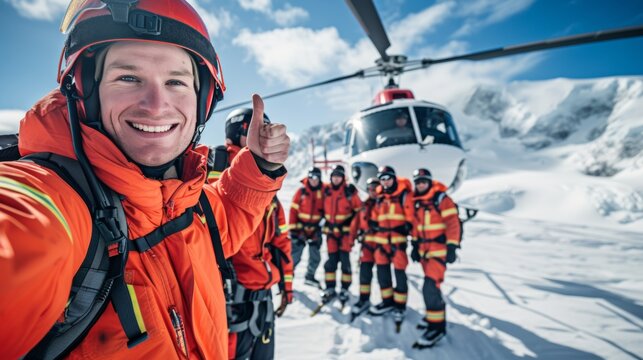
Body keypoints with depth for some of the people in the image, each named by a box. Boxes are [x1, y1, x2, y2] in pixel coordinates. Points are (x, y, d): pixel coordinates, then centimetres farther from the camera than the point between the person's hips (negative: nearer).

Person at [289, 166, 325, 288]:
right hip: (300, 227, -3)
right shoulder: (301, 191, -7)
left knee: (315, 257, 12)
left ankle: (310, 276, 33)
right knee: (295, 256, -5)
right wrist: (292, 228, -8)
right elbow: (293, 210, -6)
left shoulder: (323, 191, -2)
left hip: (315, 229, 3)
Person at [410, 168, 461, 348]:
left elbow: (453, 223, -14)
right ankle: (437, 314, 34)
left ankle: (437, 326, -2)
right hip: (424, 249, 7)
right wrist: (415, 244, 15)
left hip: (439, 249, -6)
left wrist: (452, 247, -18)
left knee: (430, 286, -13)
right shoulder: (416, 202, 8)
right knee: (432, 284, 16)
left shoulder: (441, 198, -11)